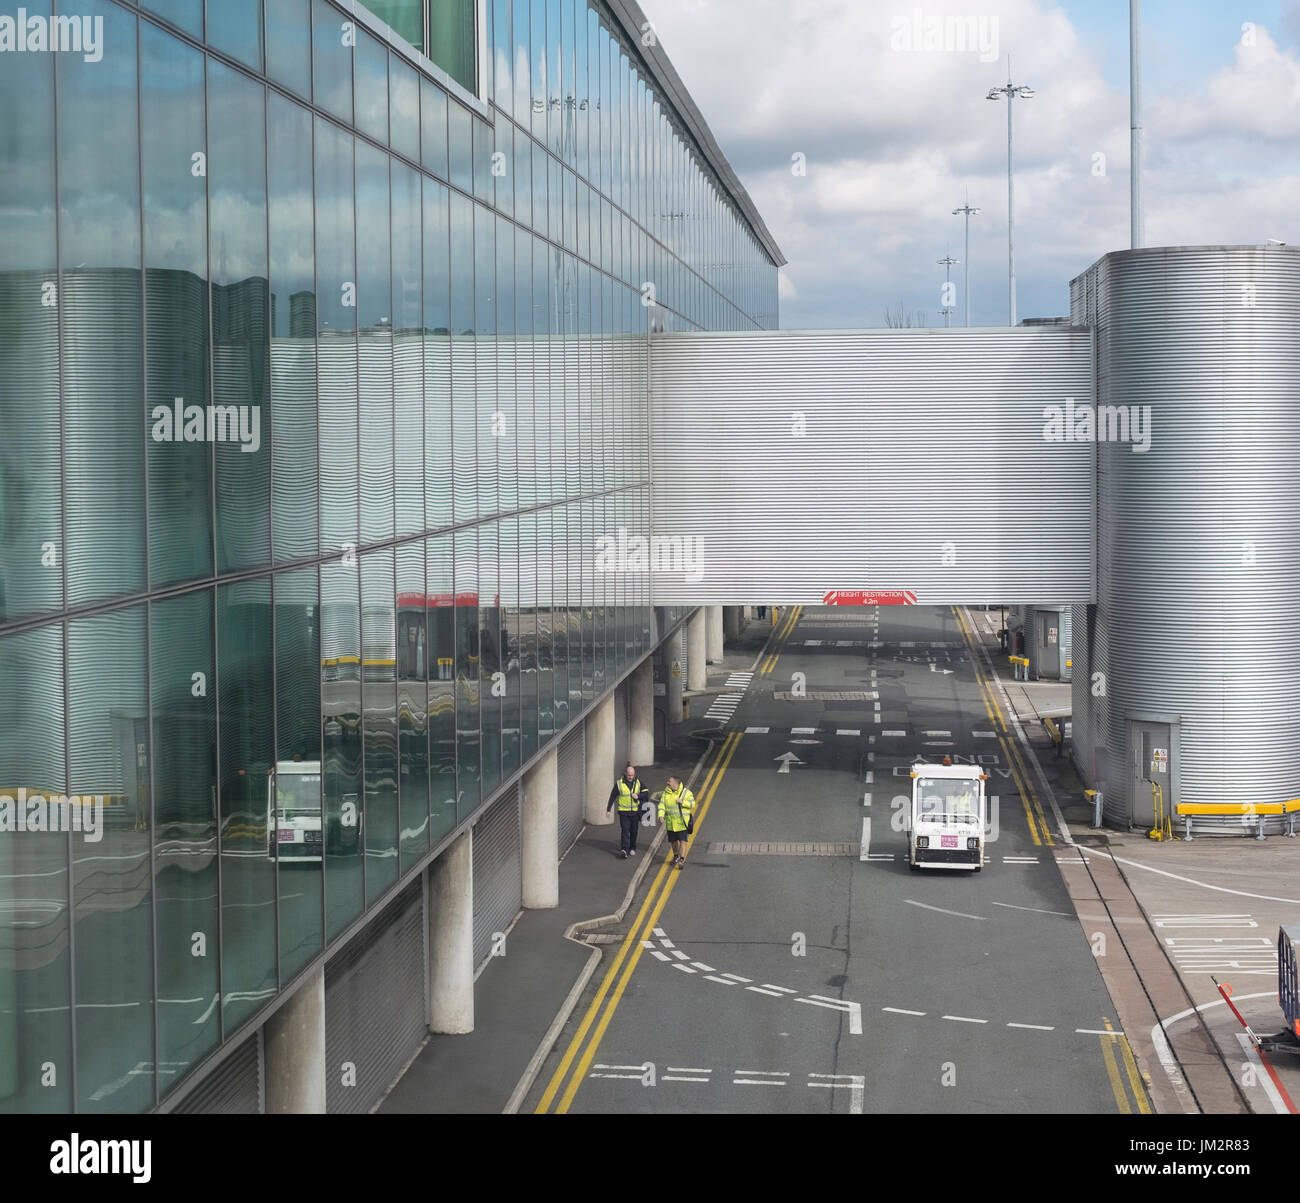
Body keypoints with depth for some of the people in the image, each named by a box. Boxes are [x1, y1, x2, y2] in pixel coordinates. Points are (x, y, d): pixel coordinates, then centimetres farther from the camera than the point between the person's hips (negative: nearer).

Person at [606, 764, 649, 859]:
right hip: (623, 811, -3)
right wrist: (608, 809, 6)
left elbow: (646, 793, 5)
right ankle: (624, 850, -21)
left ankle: (632, 848, 27)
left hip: (635, 811, 3)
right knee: (625, 830, -14)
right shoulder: (619, 783, -3)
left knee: (634, 831, 11)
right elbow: (612, 796, 4)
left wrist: (638, 796, -14)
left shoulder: (638, 782, 4)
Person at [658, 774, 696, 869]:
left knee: (683, 841, -10)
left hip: (682, 823, -4)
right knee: (674, 841, 15)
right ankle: (676, 856, 37)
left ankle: (682, 860, -11)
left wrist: (682, 802, -21)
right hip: (670, 823, 4)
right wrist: (661, 815, -14)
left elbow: (692, 804, -7)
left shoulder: (686, 792, -5)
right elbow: (662, 805, 1)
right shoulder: (666, 793, 4)